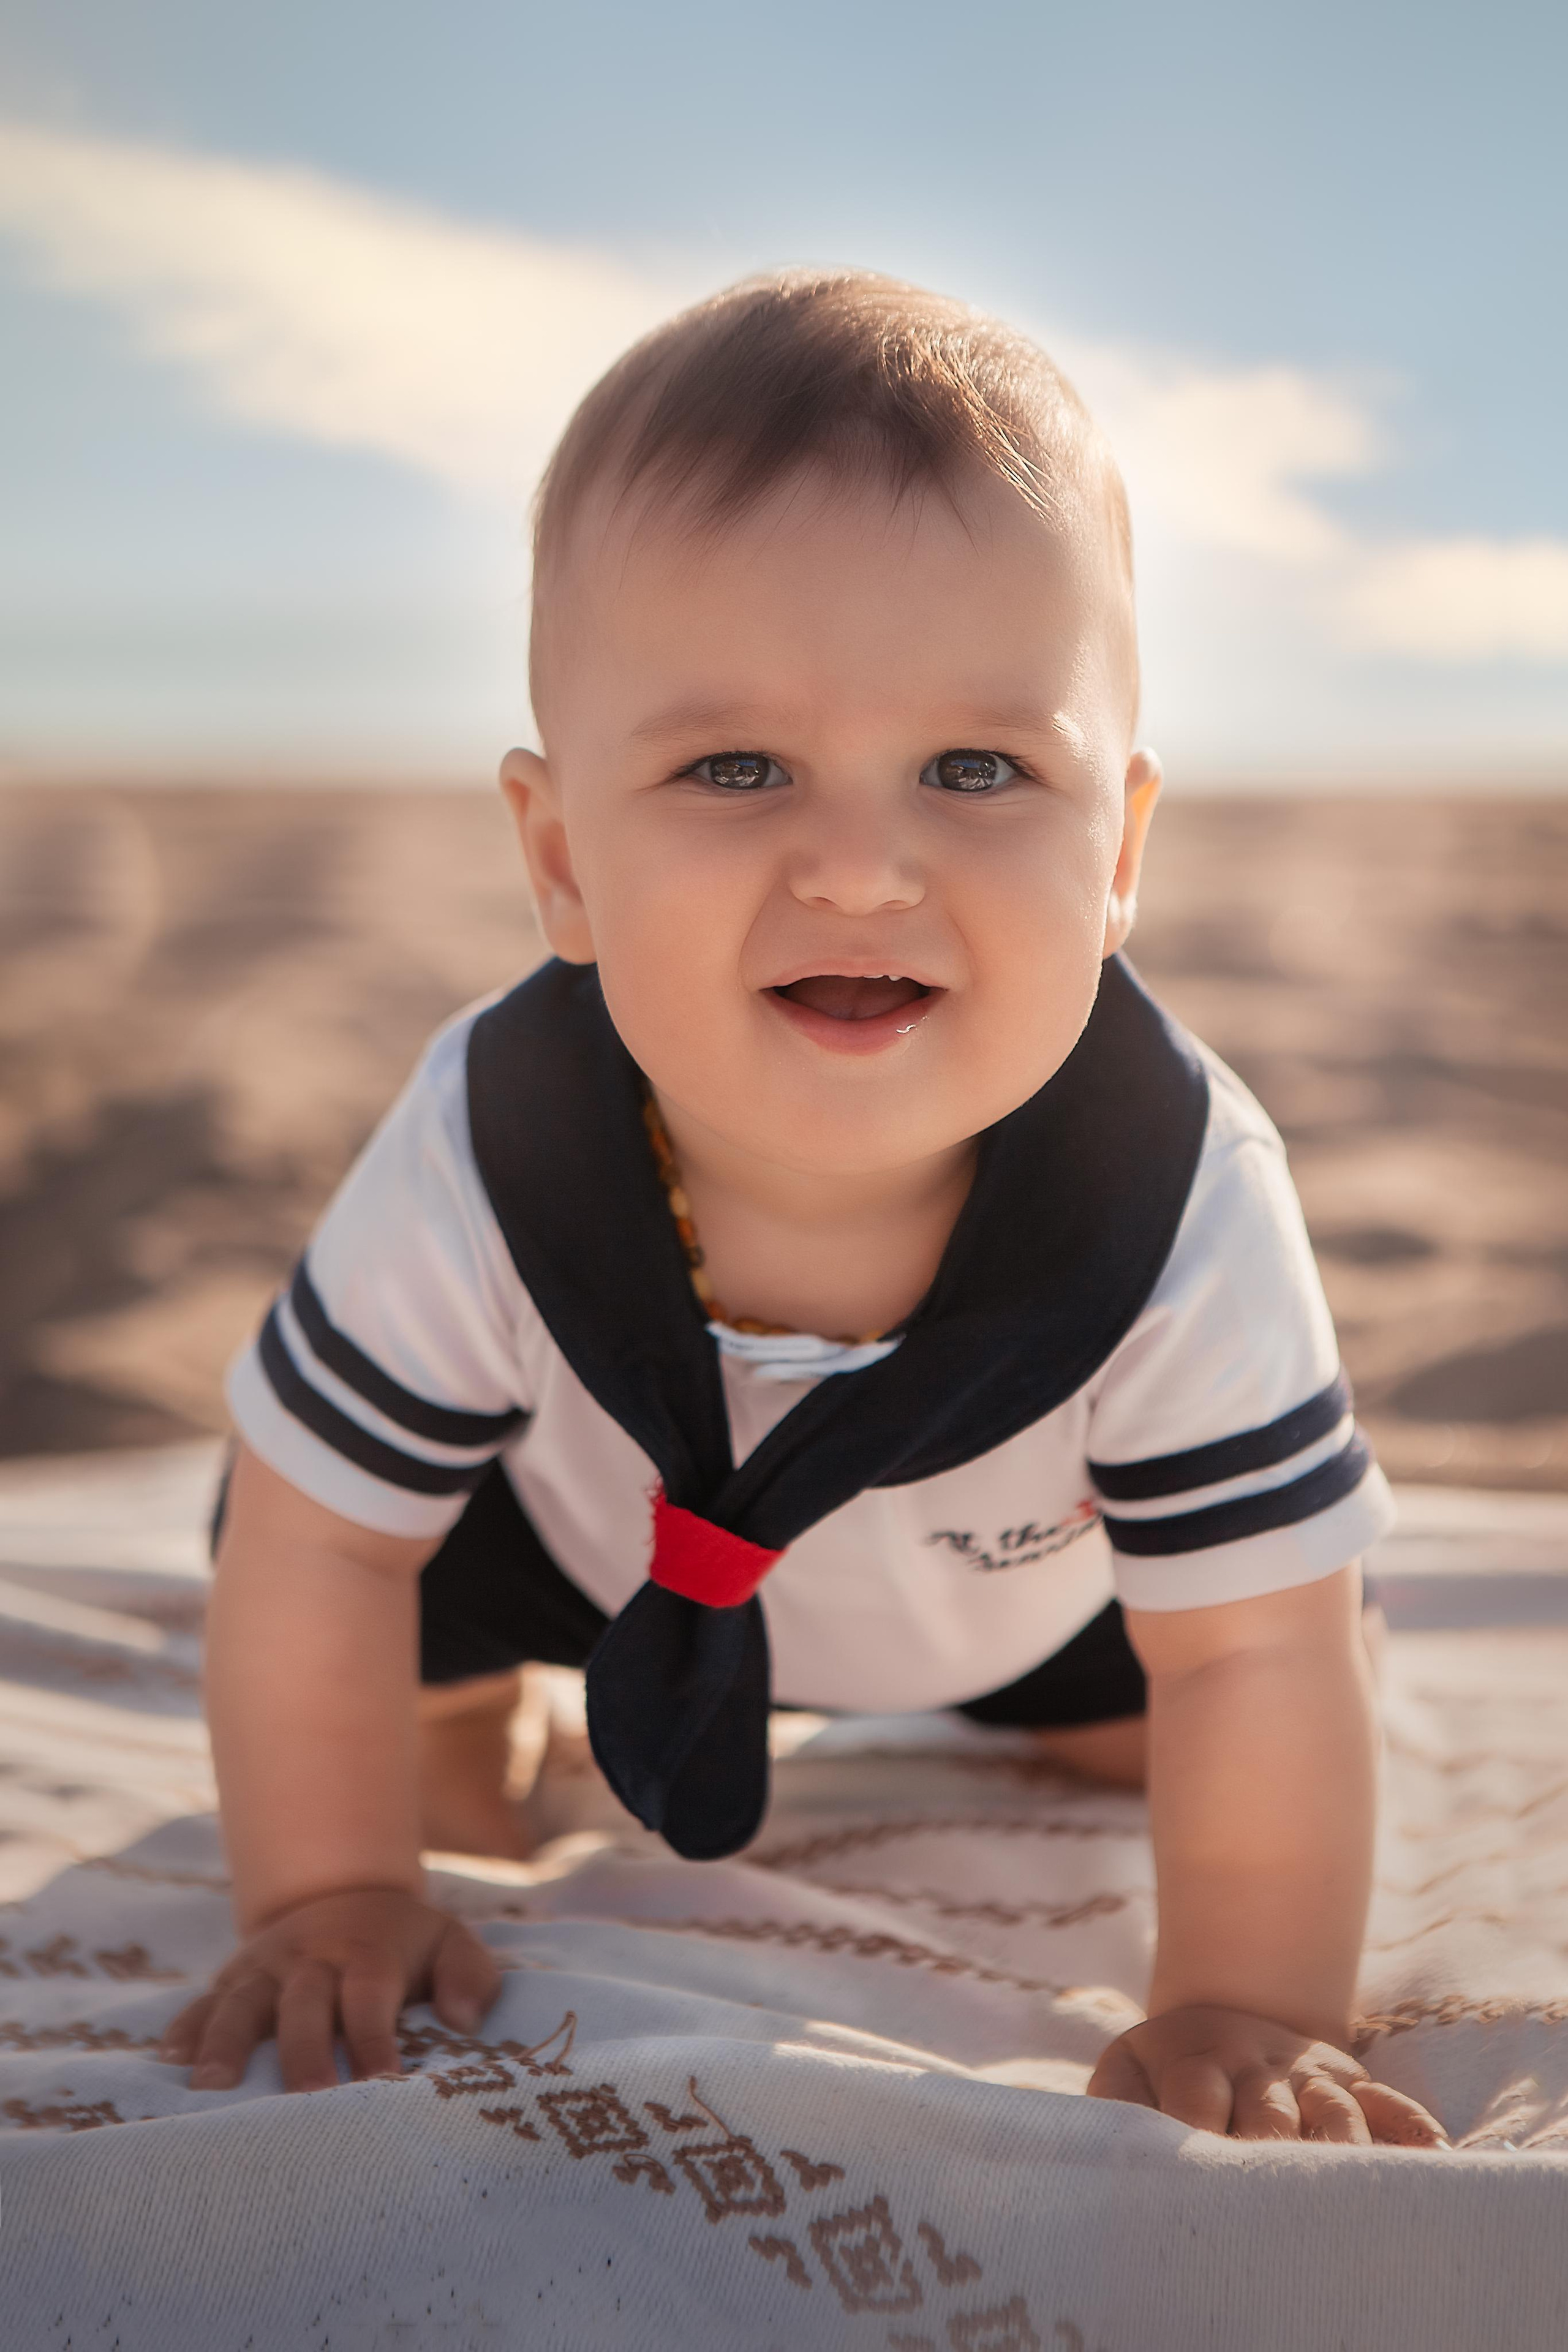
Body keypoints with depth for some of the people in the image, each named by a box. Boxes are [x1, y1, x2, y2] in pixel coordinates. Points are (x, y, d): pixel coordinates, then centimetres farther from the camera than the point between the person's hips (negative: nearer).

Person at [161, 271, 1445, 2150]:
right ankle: (471, 1703, 33)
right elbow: (310, 1551, -22)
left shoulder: (1187, 1211, -40)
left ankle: (1010, 1697, 38)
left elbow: (1256, 1657, -27)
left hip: (1027, 1575, 1)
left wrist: (1241, 2011, -22)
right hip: (599, 1535, 0)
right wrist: (331, 1897, -15)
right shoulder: (477, 1164, -39)